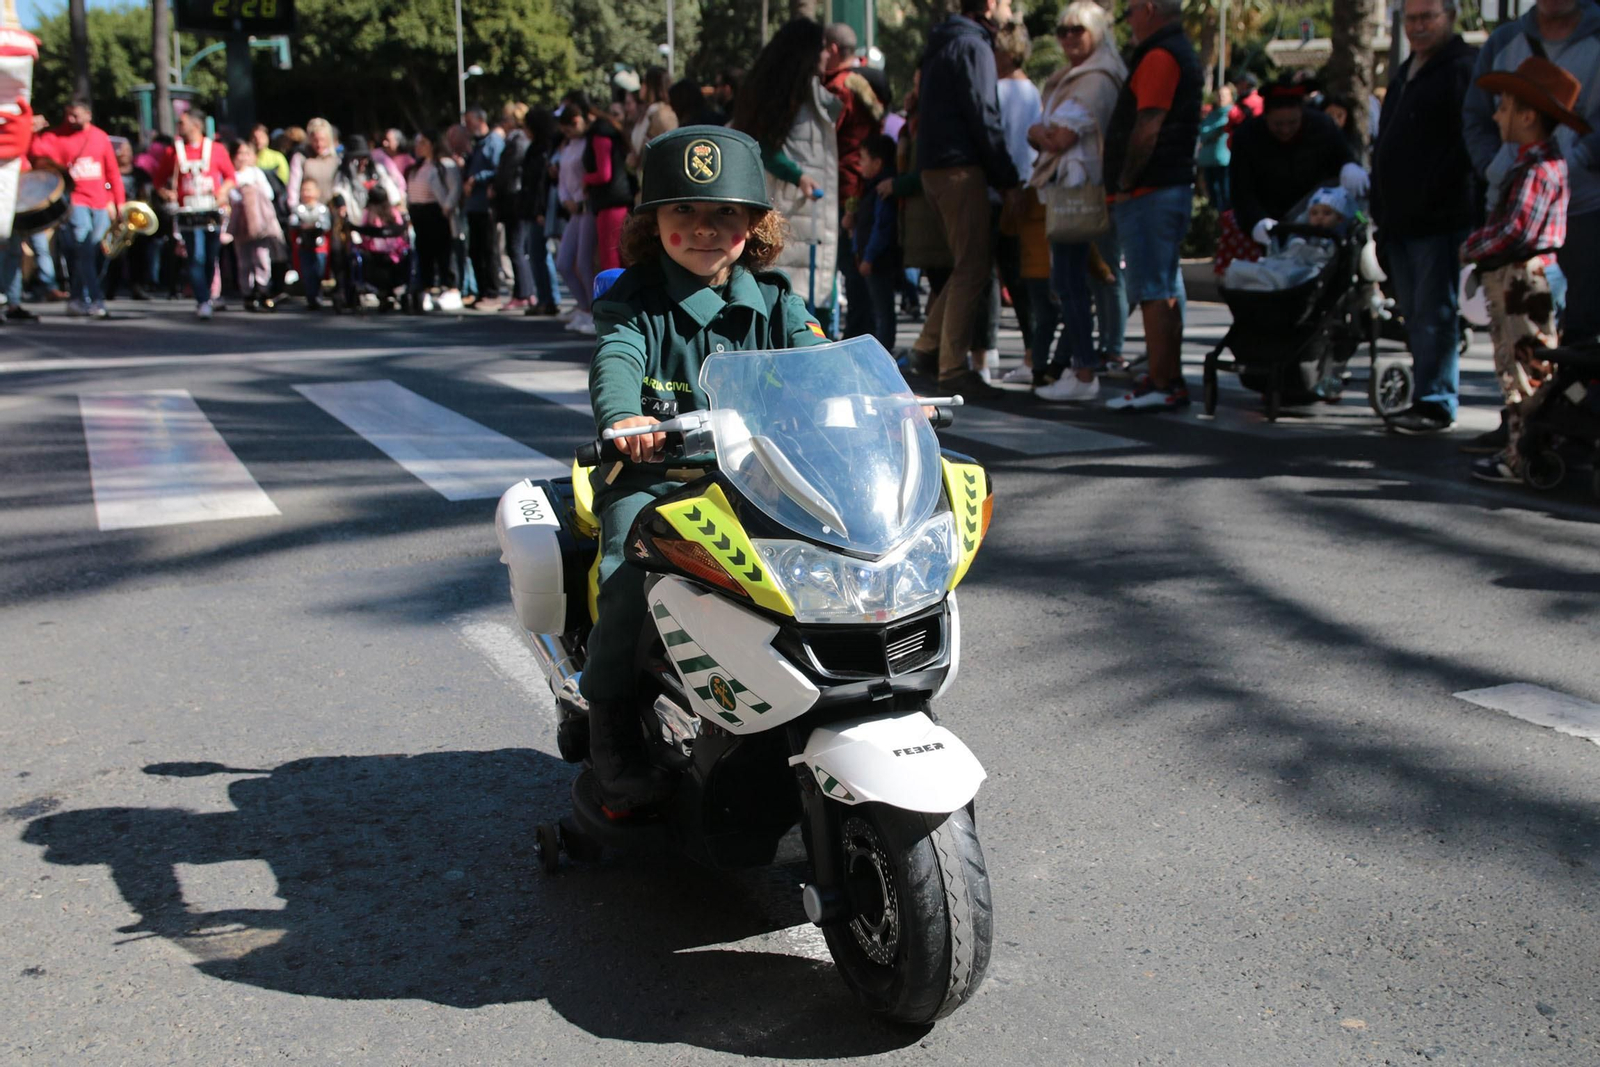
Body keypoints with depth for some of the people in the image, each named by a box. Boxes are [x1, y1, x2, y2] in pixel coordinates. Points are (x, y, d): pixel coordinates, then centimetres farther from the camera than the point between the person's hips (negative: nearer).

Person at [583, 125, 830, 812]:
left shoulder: (773, 302, 14)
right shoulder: (635, 300, 2)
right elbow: (615, 361, -17)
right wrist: (621, 417, -41)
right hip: (653, 472, -3)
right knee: (631, 567, -28)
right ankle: (613, 722, -15)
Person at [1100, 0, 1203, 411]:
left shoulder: (1158, 57, -13)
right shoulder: (1182, 53, 20)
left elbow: (1148, 128, -20)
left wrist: (1125, 184, -13)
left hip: (1149, 192, -11)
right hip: (1173, 188, 11)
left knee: (1153, 292, -10)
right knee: (1167, 289, 13)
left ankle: (1162, 385, -10)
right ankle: (1171, 379, 18)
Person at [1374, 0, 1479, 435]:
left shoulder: (1462, 70, -7)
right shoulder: (1405, 73, 22)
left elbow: (1471, 141, -16)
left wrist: (1432, 195, -20)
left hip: (1441, 219, -9)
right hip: (1401, 220, 9)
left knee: (1434, 313, -7)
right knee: (1414, 315, 12)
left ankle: (1435, 403, -3)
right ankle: (1430, 396, 20)